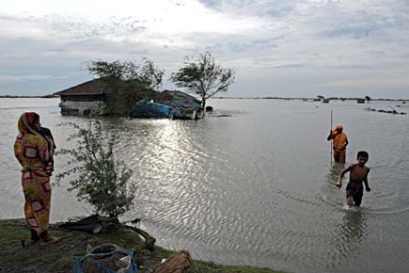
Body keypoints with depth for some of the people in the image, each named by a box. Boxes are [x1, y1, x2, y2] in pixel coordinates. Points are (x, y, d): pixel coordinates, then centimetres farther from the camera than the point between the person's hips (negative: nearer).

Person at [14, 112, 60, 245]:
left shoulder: (19, 139, 1)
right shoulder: (38, 139, -21)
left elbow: (20, 156, 7)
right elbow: (47, 158, -13)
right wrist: (49, 143, 1)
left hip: (26, 176, 7)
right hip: (39, 177, -7)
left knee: (31, 206, 17)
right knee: (41, 207, 4)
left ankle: (34, 235, 28)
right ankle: (44, 237, 13)